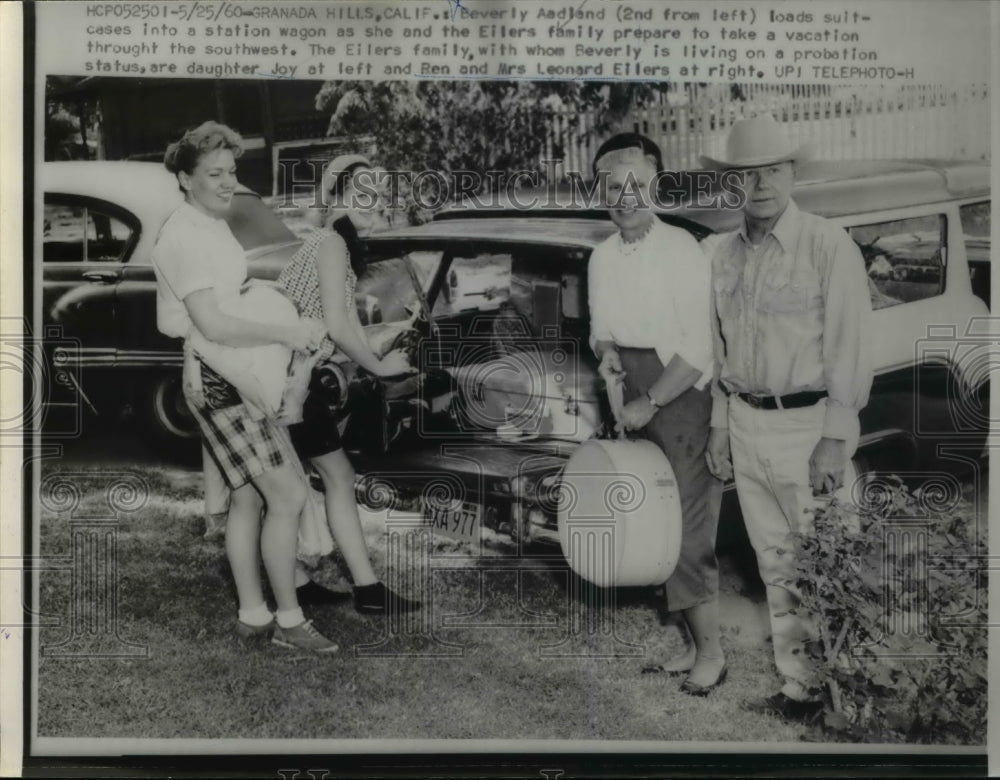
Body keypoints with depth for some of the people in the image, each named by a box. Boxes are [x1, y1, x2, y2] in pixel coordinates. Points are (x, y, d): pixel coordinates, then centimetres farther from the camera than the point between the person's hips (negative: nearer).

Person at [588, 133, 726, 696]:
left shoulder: (681, 251, -13)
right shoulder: (603, 256, 7)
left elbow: (698, 348, -16)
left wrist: (650, 402, -16)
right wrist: (606, 351, -4)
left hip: (680, 390, -7)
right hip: (632, 393, 7)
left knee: (687, 518, -5)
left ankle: (711, 650, 8)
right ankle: (702, 642, 21)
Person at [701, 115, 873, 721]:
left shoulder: (829, 245, -9)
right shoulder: (726, 254, 9)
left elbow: (849, 346, -11)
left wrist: (835, 439, -15)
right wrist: (720, 425, 13)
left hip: (808, 424, -6)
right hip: (746, 425, 6)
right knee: (776, 563, 12)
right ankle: (800, 685, 24)